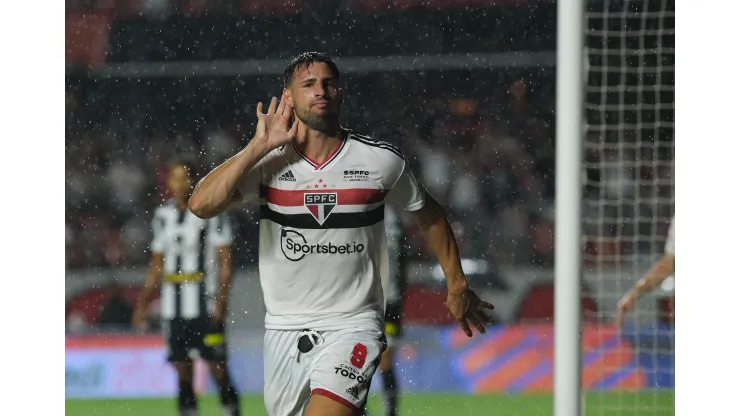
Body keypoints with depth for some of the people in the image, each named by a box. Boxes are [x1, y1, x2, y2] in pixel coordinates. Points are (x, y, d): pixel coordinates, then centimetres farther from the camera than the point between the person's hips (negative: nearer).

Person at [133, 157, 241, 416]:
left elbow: (225, 260, -5)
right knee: (182, 368, 4)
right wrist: (143, 304, 16)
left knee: (216, 365, -7)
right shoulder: (163, 216, 12)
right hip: (173, 306, 5)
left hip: (205, 305, -5)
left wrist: (222, 298, -14)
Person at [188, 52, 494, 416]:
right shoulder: (268, 163, -4)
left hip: (353, 328, -3)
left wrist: (457, 286, 19)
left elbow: (428, 215, 14)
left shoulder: (381, 161, -3)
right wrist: (259, 146, -19)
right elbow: (201, 205, -18)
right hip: (284, 330, 3)